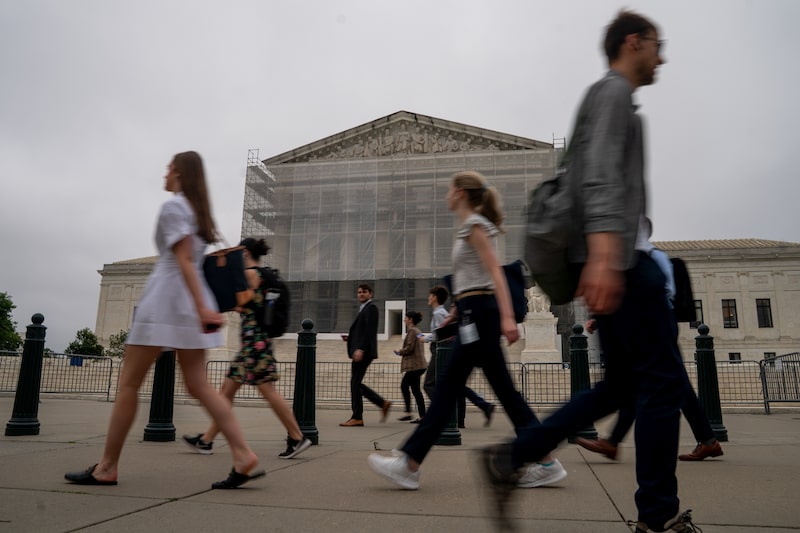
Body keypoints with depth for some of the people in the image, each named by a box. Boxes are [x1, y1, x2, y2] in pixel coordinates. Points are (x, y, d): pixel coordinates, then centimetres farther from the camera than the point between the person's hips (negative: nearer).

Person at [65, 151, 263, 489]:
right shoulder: (197, 209, 20)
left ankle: (107, 467, 11)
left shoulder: (173, 205, -5)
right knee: (198, 386, 3)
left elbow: (184, 260, -16)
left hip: (166, 299, -8)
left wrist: (201, 307, -23)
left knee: (128, 383, 3)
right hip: (190, 304, 8)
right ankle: (243, 457, -5)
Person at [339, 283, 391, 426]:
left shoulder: (371, 308, -7)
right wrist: (350, 338, 10)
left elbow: (369, 330, -18)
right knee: (356, 383, 10)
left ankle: (357, 418, -1)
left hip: (364, 351, -10)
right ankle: (383, 403, 14)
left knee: (355, 383, -7)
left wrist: (360, 349, -25)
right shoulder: (364, 309, 23)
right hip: (360, 351, 10)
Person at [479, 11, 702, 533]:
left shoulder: (612, 99, 30)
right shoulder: (613, 90, -1)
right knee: (663, 379, -4)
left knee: (623, 383, 9)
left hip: (614, 258, 10)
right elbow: (600, 175, -19)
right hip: (616, 256, -10)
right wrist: (605, 253, -32)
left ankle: (511, 458, 7)